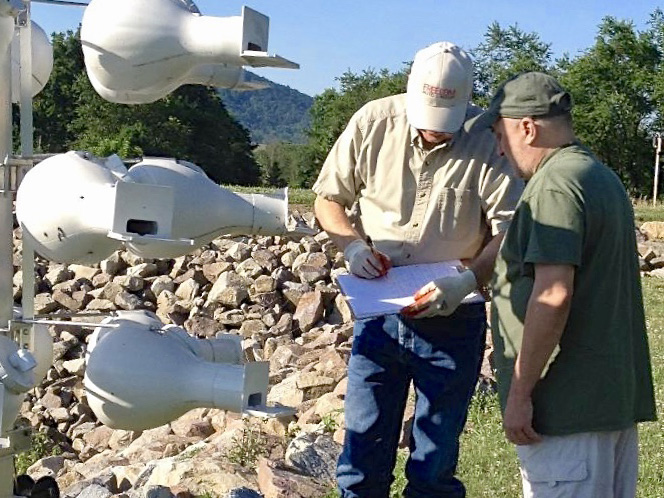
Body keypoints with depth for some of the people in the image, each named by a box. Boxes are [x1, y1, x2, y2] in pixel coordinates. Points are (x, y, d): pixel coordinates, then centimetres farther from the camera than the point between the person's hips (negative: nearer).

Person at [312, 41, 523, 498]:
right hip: (378, 313, 2)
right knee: (364, 456, 7)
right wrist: (353, 244, -12)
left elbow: (509, 229, -10)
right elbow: (328, 198, 6)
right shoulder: (373, 123, -5)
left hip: (452, 319, -2)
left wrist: (469, 280, -26)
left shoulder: (490, 140, -12)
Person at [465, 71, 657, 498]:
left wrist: (519, 392, -19)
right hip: (619, 395, 10)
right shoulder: (605, 178, 16)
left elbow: (554, 295, -23)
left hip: (569, 402, -10)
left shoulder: (555, 184, -15)